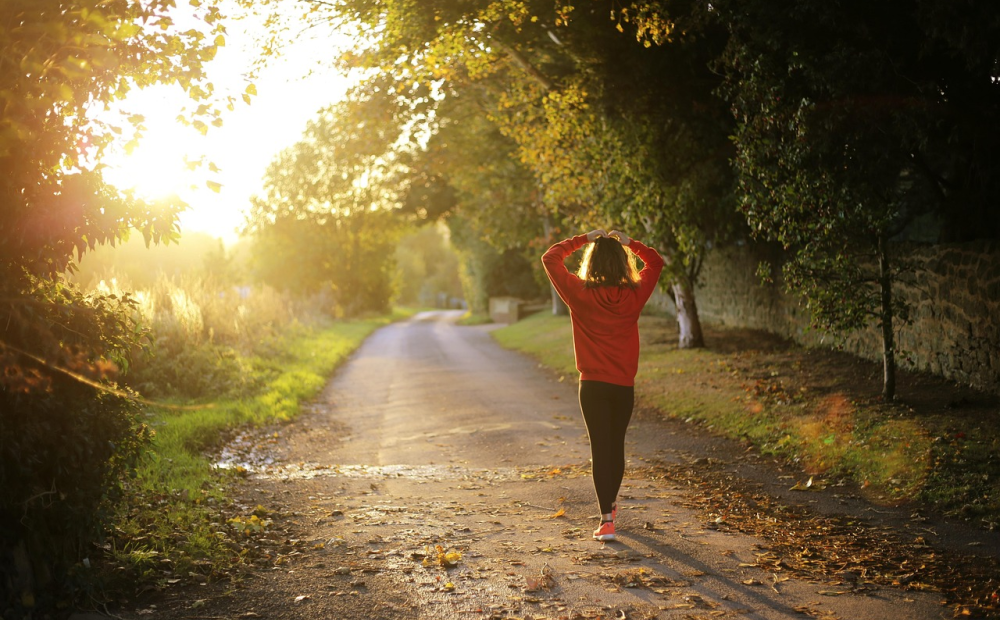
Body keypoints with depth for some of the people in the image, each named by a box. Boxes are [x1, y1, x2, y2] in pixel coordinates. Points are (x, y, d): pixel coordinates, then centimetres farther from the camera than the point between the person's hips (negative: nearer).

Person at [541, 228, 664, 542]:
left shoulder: (580, 294, -10)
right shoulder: (634, 295, -4)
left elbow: (550, 258, 0)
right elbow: (655, 262, 14)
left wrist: (583, 239, 4)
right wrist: (628, 242, 9)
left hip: (593, 385, -2)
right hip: (624, 385, 2)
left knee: (600, 448, -1)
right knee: (617, 445, 18)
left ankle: (606, 519, -8)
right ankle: (611, 504, 37)